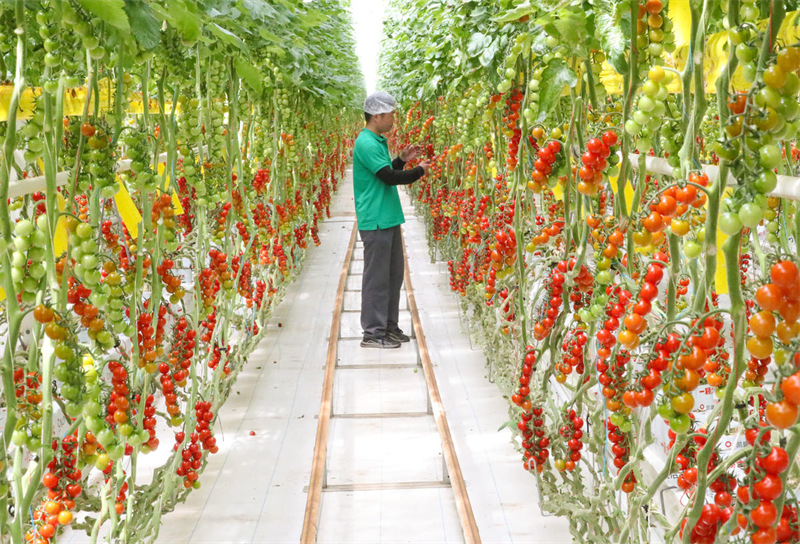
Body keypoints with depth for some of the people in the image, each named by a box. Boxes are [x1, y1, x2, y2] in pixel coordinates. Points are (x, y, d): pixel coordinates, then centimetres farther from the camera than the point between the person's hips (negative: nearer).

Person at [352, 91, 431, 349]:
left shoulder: (378, 141, 16)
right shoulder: (366, 144, -16)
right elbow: (388, 177, -20)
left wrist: (402, 160, 12)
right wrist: (419, 171, -9)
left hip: (389, 219, 10)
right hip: (375, 221, -10)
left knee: (394, 274, 15)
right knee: (377, 277, -4)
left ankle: (389, 326, 24)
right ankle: (373, 333, 3)